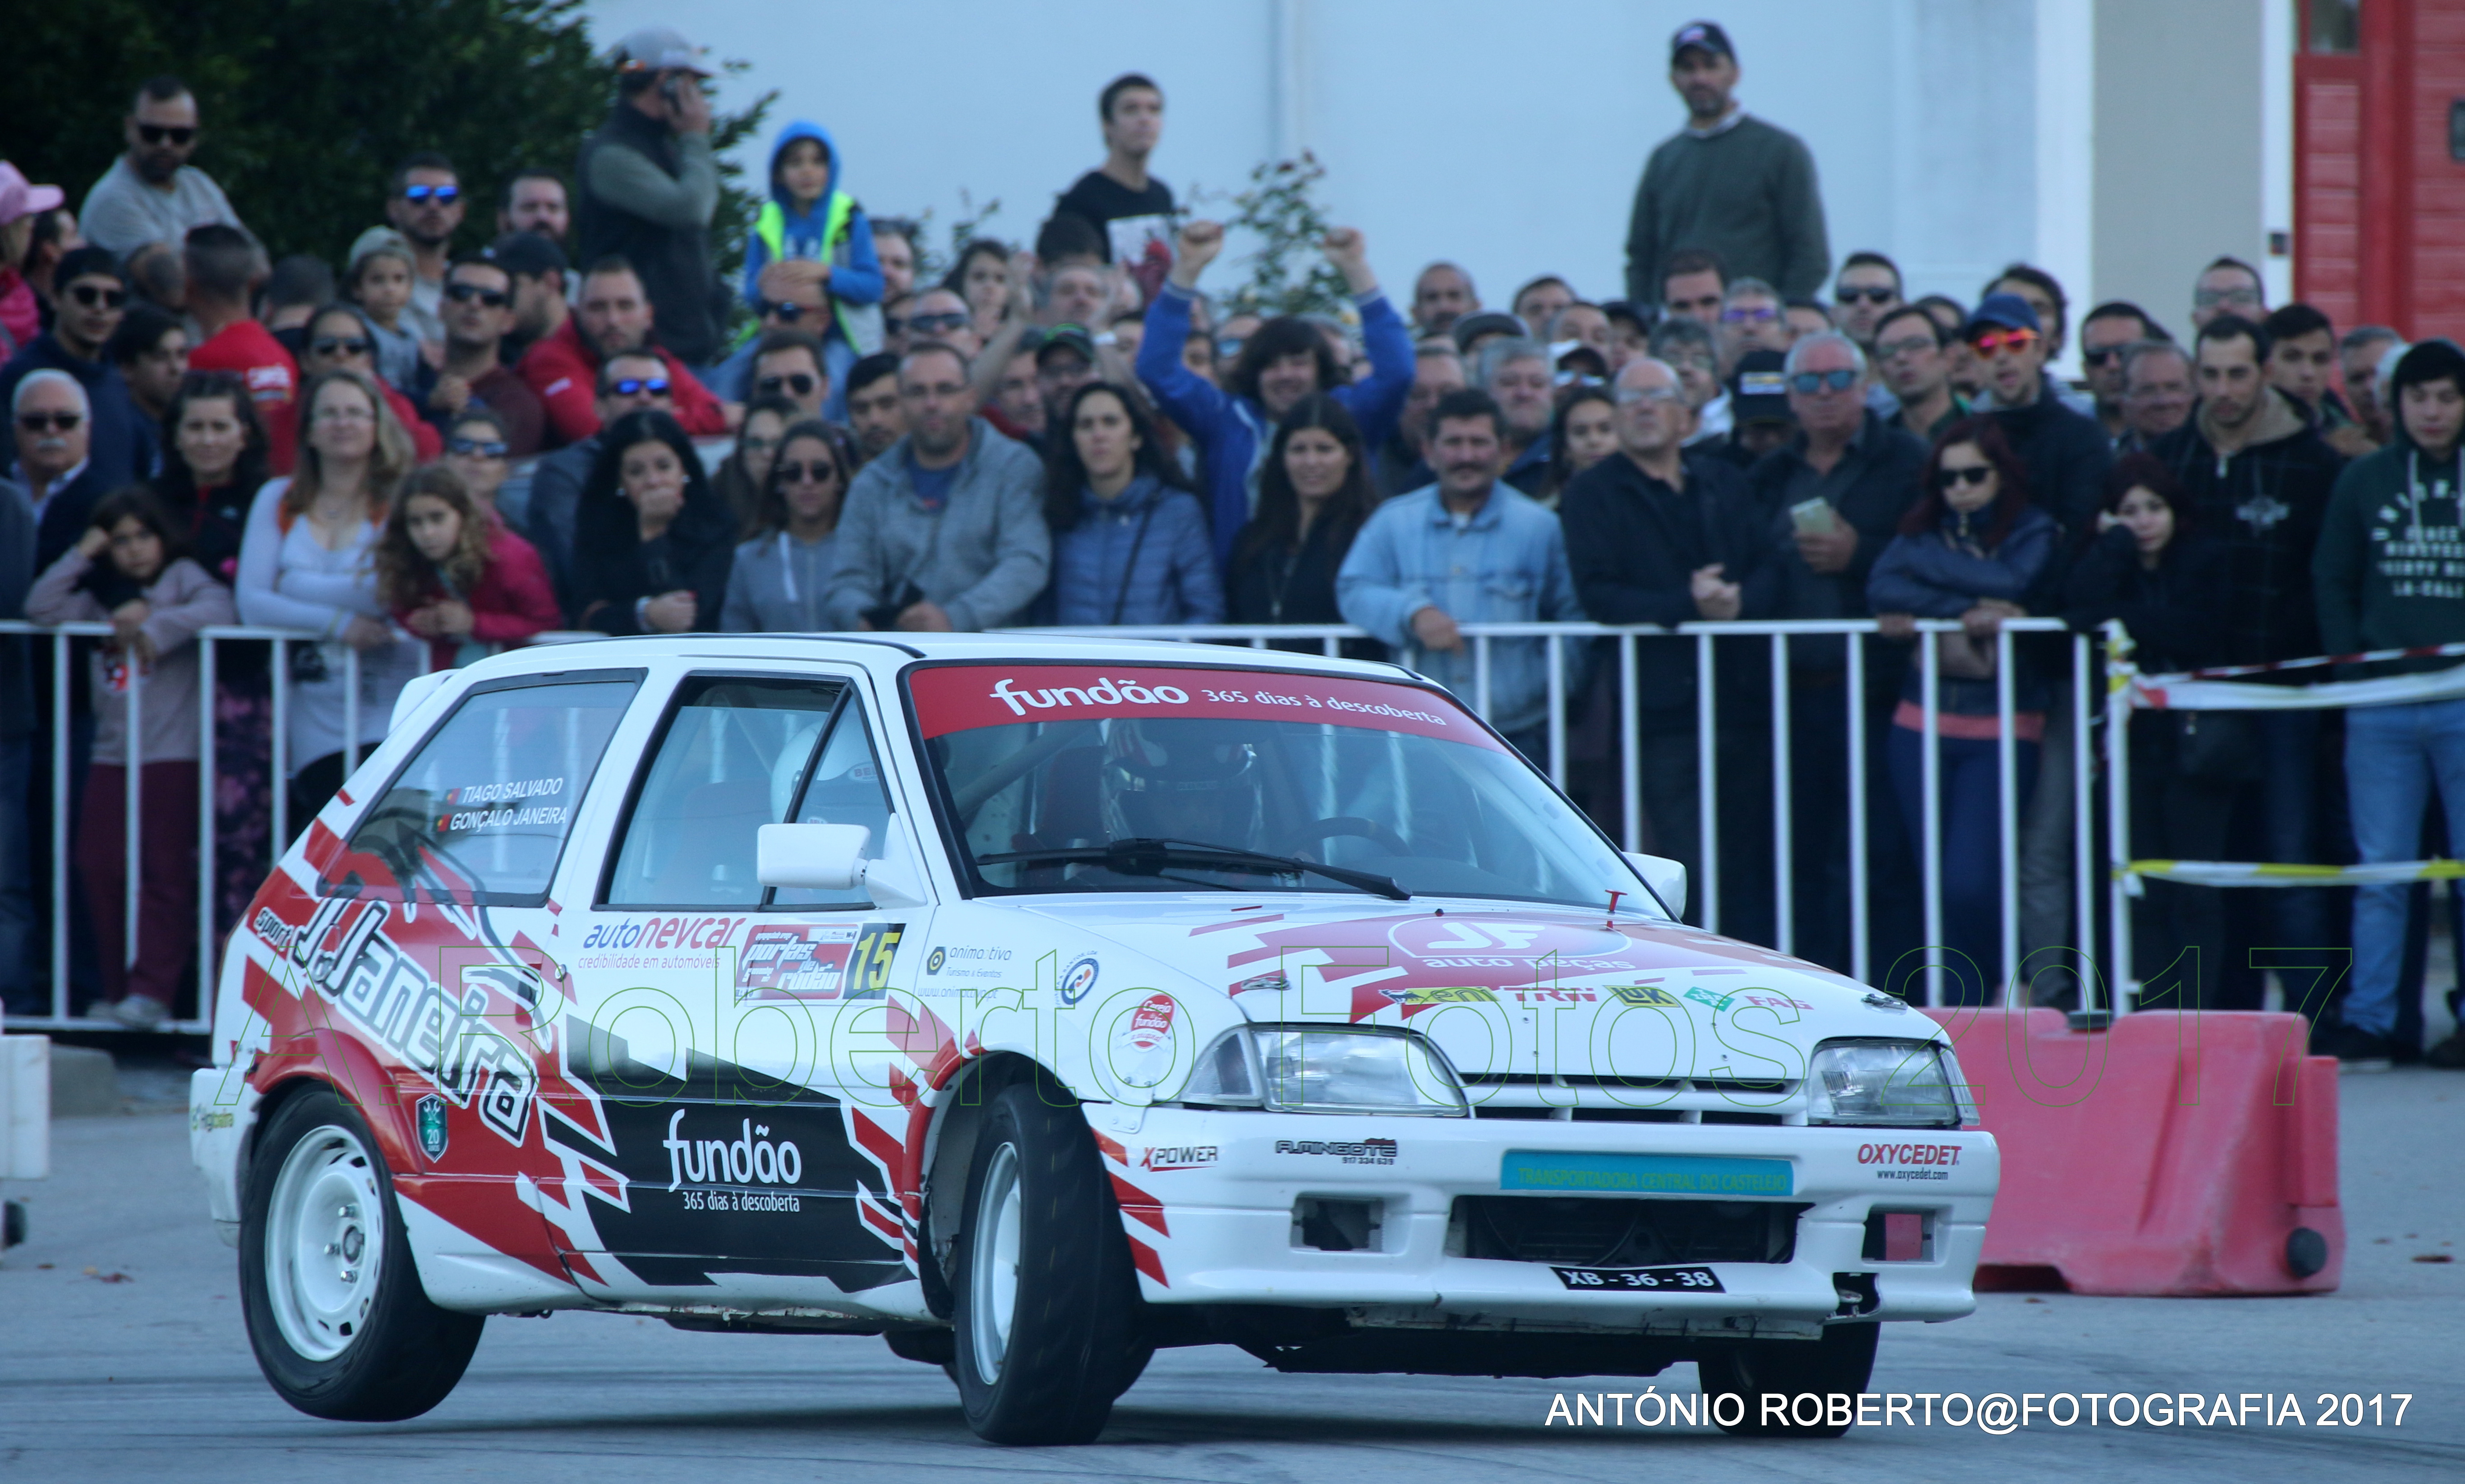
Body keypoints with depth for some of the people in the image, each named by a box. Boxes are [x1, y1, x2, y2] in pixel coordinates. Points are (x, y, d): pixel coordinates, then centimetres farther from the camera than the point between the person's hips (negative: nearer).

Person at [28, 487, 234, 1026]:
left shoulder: (183, 580, 4)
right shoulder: (99, 600, 17)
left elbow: (221, 609, -14)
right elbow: (40, 609, 7)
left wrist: (156, 627, -17)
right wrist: (81, 555, 5)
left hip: (173, 754, -5)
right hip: (112, 755, 5)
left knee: (164, 871, -9)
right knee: (100, 870, 1)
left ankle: (152, 990, -11)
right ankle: (117, 988, 8)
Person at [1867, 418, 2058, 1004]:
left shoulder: (2032, 530, 2)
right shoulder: (1924, 529, 9)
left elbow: (2011, 582, -18)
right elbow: (1882, 589, -8)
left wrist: (1926, 562, -8)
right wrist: (1964, 609, -18)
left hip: (2001, 730, -4)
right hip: (1923, 727, 4)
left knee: (1969, 884, -13)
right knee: (1937, 883, 5)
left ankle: (1966, 1006, 2)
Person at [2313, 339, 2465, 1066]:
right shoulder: (2363, 480, 8)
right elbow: (2331, 581, 12)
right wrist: (2351, 667, 0)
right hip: (2381, 702, 1)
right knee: (2379, 870, 0)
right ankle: (2367, 1019, 2)